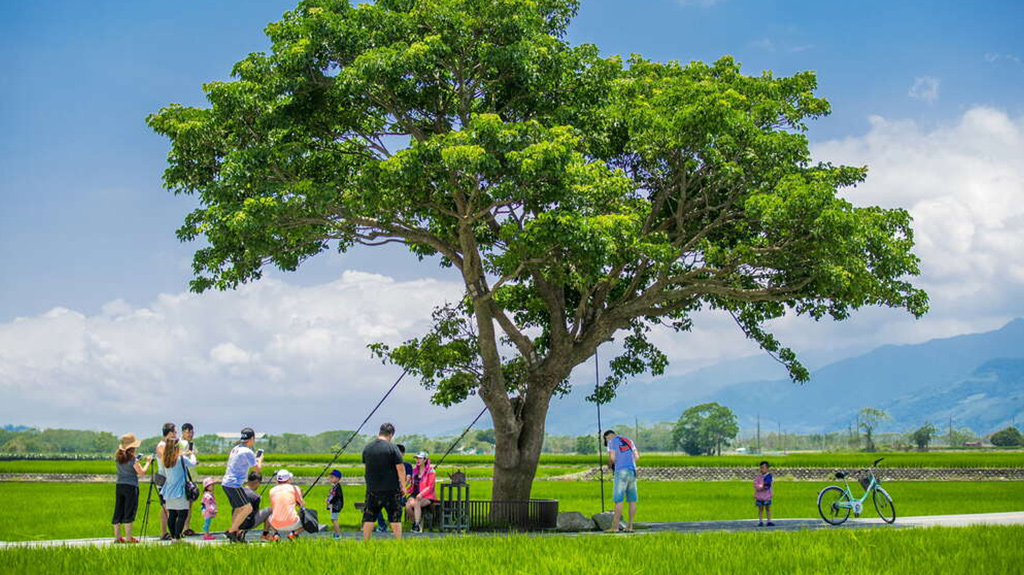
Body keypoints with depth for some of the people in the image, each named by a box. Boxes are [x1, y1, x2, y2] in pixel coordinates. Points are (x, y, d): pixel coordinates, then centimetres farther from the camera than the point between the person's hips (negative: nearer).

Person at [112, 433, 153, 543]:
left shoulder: (118, 457, 5)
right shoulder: (132, 459, -13)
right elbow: (142, 472, -8)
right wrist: (148, 462, 5)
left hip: (119, 485, 6)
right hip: (131, 486, -6)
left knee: (118, 511, 9)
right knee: (129, 511, -1)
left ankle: (117, 536, 12)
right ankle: (128, 537, 0)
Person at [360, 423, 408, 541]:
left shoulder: (367, 448, 5)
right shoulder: (392, 448, -10)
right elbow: (400, 468, -10)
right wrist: (403, 484, 1)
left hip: (372, 489, 3)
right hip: (391, 489, -3)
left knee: (369, 518, 10)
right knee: (395, 518, 4)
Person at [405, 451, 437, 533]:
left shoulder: (430, 471, -3)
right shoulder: (414, 470, 13)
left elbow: (430, 487, -9)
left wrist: (421, 494, -24)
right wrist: (407, 491, -6)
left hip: (427, 496, -4)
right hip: (415, 494, 4)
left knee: (416, 503, -36)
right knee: (408, 505, -28)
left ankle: (417, 526, -31)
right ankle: (415, 521, -4)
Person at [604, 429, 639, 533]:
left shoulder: (612, 442, 3)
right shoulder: (628, 440, 20)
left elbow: (612, 458, -9)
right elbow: (637, 457, 16)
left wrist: (610, 465, 11)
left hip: (621, 471, -6)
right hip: (632, 471, 6)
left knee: (618, 500, -7)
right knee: (632, 500, 7)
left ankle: (615, 527, -10)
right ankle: (630, 526, 7)